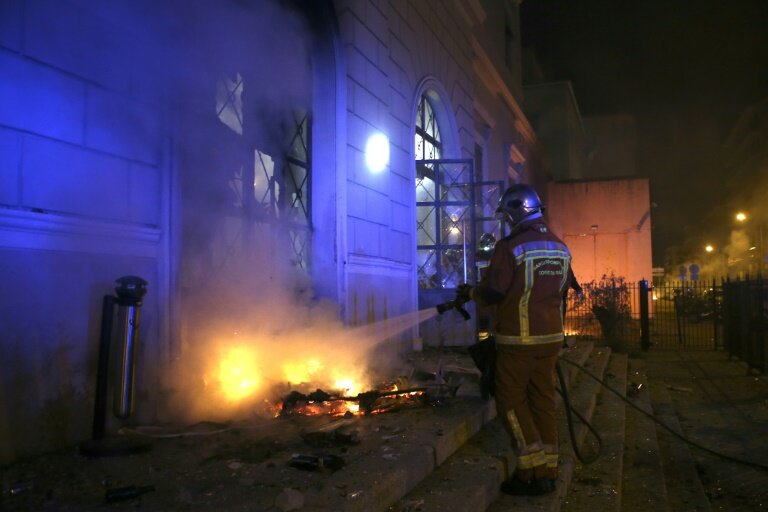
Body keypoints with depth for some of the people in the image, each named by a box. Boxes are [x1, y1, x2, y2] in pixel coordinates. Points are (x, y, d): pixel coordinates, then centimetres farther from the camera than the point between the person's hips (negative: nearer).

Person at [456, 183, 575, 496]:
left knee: (511, 401, 4)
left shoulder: (510, 246, -14)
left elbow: (492, 293, -14)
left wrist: (469, 293, 6)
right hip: (551, 336, 7)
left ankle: (531, 473, 3)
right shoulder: (560, 247, 8)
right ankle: (547, 472, 17)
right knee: (543, 400, 12)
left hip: (519, 339, -6)